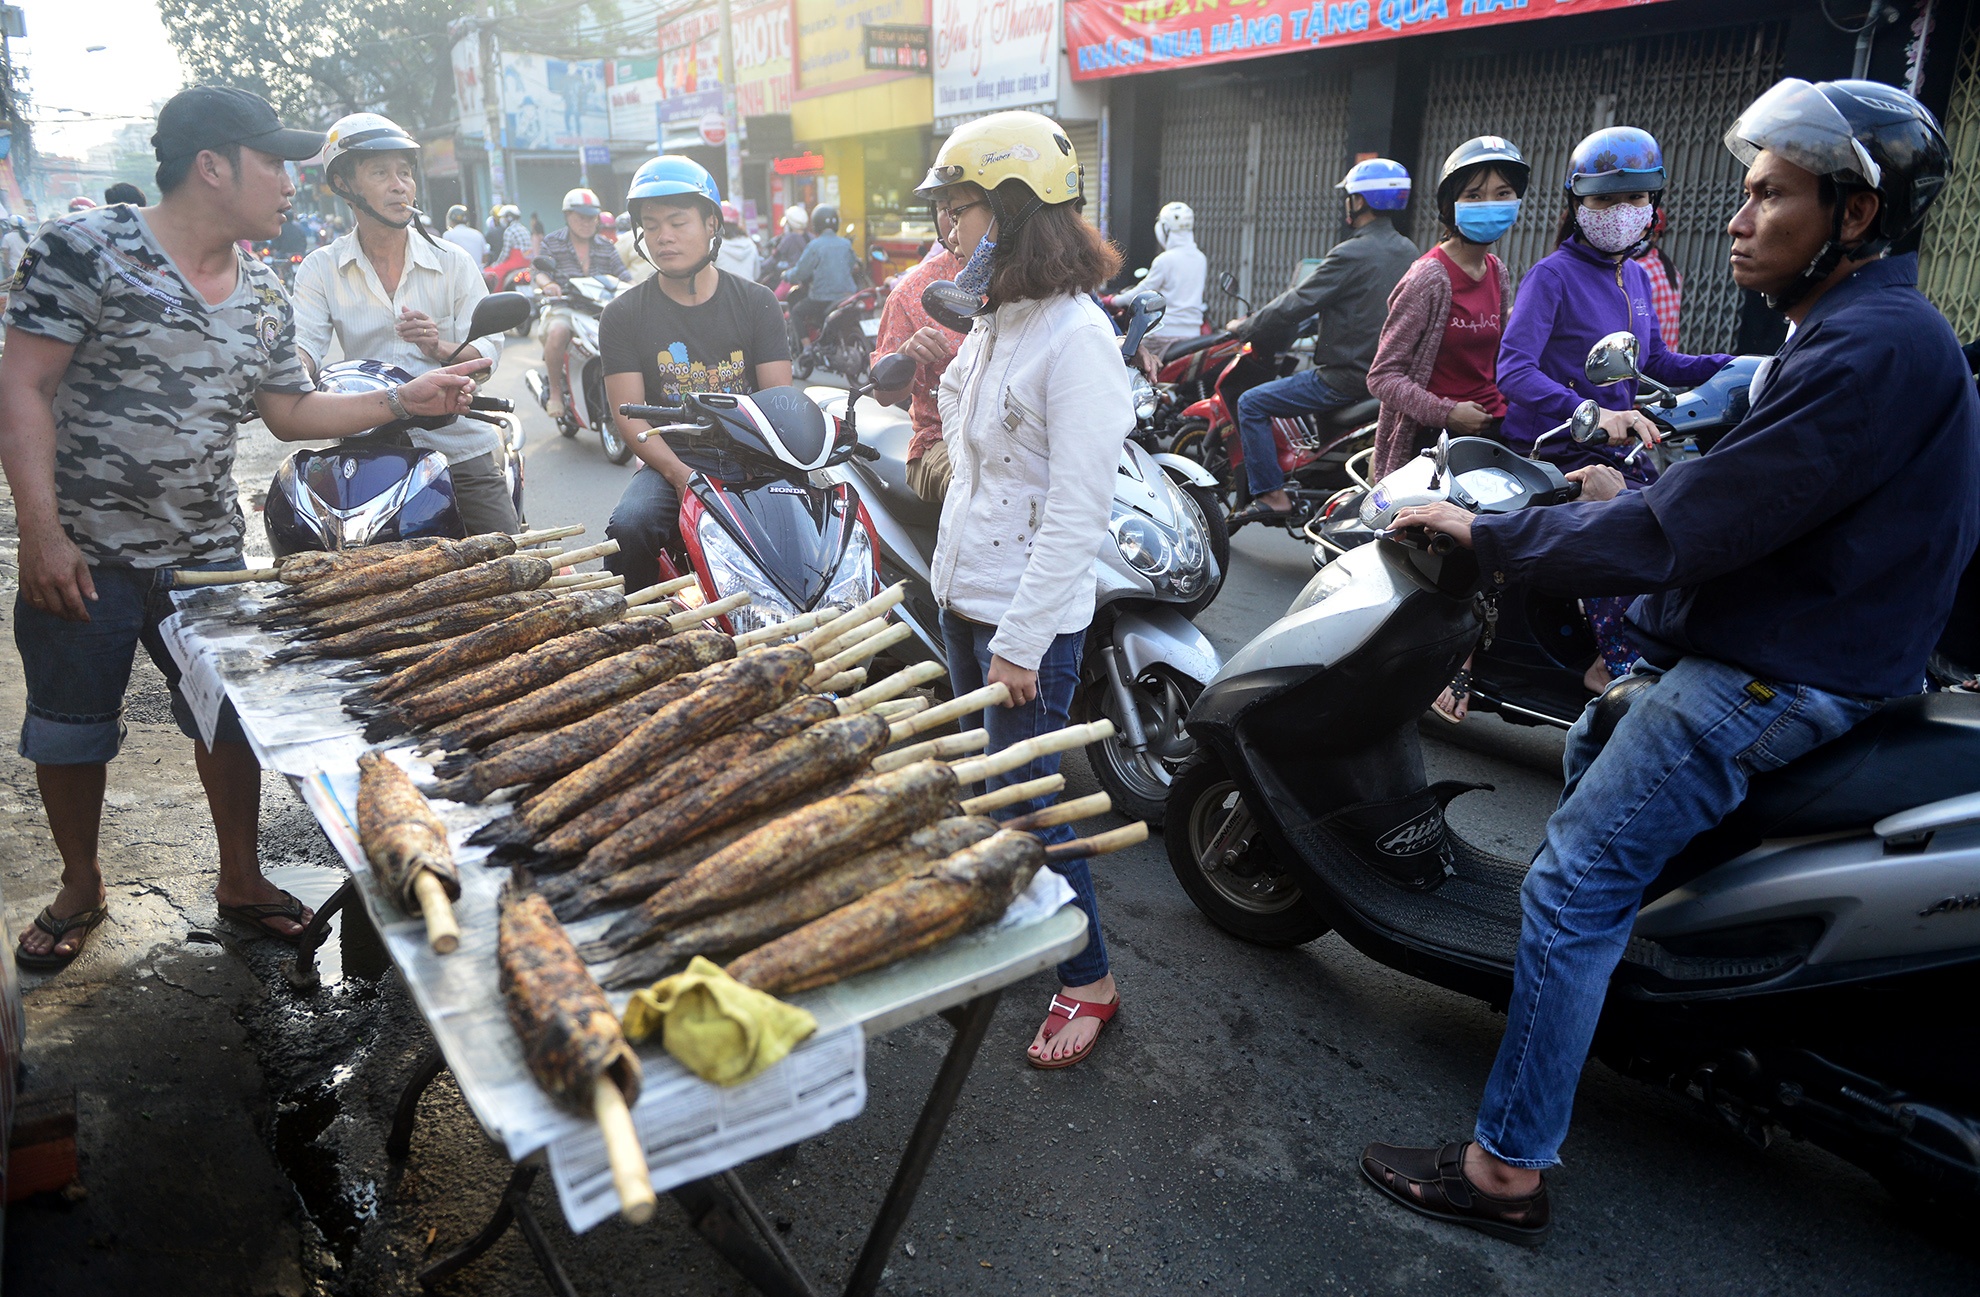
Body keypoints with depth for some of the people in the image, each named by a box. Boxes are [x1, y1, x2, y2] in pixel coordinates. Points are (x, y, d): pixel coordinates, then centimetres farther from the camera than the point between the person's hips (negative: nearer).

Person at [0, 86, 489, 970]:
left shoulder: (263, 295, 7)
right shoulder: (88, 249, -11)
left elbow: (291, 413, 14)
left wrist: (406, 399, 3)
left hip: (207, 555, 4)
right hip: (82, 556, -4)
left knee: (234, 719, 9)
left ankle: (240, 880, 28)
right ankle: (81, 890, 33)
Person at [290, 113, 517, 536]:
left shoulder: (453, 261, 6)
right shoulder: (319, 270, 7)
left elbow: (489, 350, 1)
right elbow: (304, 346, -6)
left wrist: (440, 349, -20)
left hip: (460, 446, 0)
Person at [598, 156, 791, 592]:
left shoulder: (757, 302, 9)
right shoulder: (623, 315, 8)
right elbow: (630, 415, -1)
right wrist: (680, 475, -19)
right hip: (671, 462, 0)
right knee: (627, 530, -30)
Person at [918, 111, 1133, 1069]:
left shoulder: (1076, 335, -18)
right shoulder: (995, 321, 10)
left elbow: (1077, 514, -21)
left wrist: (1021, 641, -21)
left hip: (1030, 616, -9)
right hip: (962, 595, 9)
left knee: (1022, 801, -2)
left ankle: (1089, 979, 17)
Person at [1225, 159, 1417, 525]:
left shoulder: (1351, 254, -18)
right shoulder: (1408, 252, 8)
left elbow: (1294, 305, -17)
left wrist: (1243, 327, -2)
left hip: (1347, 377, -9)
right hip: (1389, 373, 9)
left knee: (1251, 404, 0)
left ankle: (1271, 495, -1)